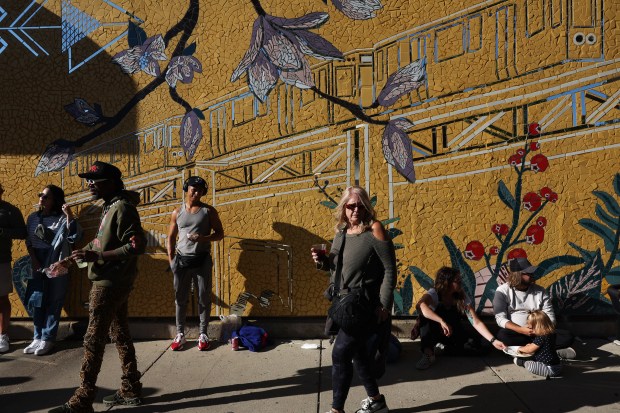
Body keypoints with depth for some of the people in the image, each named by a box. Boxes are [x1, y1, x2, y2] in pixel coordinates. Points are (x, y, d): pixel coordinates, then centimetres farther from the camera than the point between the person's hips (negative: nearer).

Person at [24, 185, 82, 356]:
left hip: (57, 265, -5)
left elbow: (74, 238, -19)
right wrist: (34, 261, -2)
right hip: (38, 264, 5)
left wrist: (69, 215, -28)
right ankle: (38, 337, 18)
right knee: (37, 301, 8)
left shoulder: (62, 218, -7)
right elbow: (28, 242, 10)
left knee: (54, 302, 0)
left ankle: (48, 339, 8)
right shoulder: (33, 218, 8)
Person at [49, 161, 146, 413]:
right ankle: (131, 391, 24)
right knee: (120, 335, 14)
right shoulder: (109, 207, 13)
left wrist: (96, 256, -25)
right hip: (112, 282, 10)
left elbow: (137, 245, -24)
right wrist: (76, 256, 12)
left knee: (94, 340, -5)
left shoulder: (122, 208, -17)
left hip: (110, 285, -10)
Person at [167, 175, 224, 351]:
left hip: (202, 259, -1)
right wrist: (171, 260, 1)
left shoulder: (208, 210, 1)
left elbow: (219, 233, 0)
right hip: (182, 259, 1)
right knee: (180, 298, 5)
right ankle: (180, 334, 15)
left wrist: (203, 238, -18)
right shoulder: (177, 212, 7)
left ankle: (203, 334, 14)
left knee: (204, 297, 3)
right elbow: (171, 238, 11)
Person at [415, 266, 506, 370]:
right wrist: (442, 321, -56)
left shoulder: (462, 297, -11)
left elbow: (476, 323, -15)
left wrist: (493, 341, -27)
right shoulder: (434, 294, -21)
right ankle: (428, 352, -34)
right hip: (435, 333, -4)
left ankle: (445, 348, -7)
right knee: (426, 312, -33)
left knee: (482, 347, -21)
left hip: (455, 335, 4)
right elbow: (420, 305, -45)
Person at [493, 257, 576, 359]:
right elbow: (500, 318, -13)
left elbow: (550, 318, 0)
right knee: (502, 335, -37)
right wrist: (521, 330, -27)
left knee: (567, 337, -19)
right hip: (515, 332, -2)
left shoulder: (540, 291, 3)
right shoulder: (503, 291, -5)